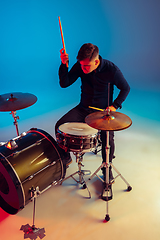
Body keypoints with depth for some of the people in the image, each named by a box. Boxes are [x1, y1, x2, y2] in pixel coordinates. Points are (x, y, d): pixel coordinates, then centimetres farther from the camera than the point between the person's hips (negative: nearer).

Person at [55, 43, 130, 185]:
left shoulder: (111, 70, -19)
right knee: (60, 126, -15)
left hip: (103, 110, -3)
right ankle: (66, 156, 12)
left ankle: (107, 167, 4)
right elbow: (64, 84, -11)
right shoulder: (80, 66, -10)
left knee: (108, 137, -28)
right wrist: (64, 65, -26)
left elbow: (126, 88, -5)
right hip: (84, 108, 4)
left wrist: (115, 105, -16)